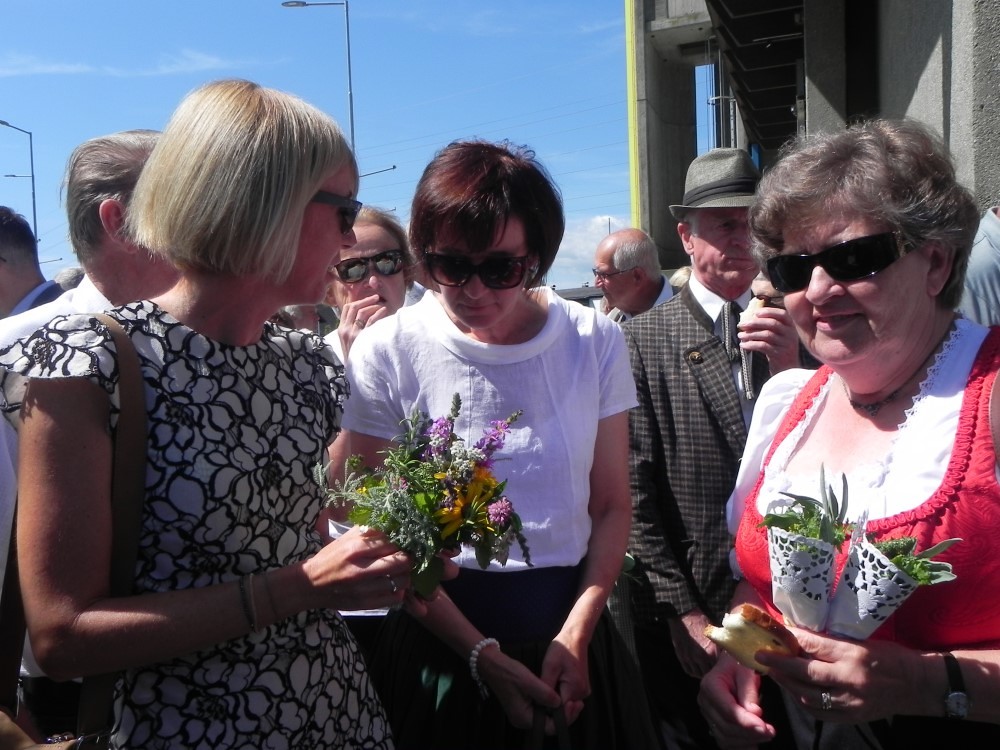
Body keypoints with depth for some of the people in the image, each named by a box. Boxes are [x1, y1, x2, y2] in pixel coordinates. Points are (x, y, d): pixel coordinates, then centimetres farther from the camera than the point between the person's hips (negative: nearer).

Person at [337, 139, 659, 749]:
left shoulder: (595, 342, -4)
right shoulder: (386, 354, -10)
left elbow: (611, 505, 0)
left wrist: (576, 635, -10)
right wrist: (480, 652, -13)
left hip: (571, 632, 2)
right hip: (441, 645, -2)